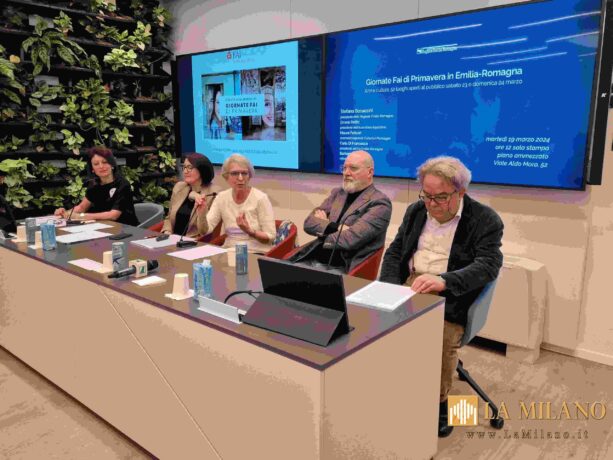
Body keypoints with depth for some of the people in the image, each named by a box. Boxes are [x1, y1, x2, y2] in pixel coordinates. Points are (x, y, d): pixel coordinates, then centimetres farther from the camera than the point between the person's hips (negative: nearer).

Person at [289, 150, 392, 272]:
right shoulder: (337, 193, 15)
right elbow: (309, 222, 6)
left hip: (342, 268, -6)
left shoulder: (379, 202, -5)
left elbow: (351, 238, -17)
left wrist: (323, 226, 0)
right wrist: (335, 227, -12)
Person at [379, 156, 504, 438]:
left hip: (451, 296, -4)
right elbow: (394, 251, 11)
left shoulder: (485, 220, -6)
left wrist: (443, 281, -36)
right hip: (410, 286, 4)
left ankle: (439, 401, -2)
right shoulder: (416, 211, 11)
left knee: (442, 338, -31)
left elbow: (488, 265, -19)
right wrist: (391, 289, -8)